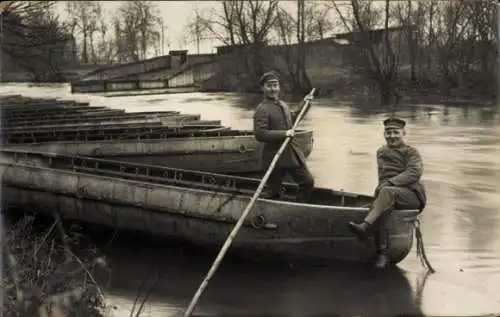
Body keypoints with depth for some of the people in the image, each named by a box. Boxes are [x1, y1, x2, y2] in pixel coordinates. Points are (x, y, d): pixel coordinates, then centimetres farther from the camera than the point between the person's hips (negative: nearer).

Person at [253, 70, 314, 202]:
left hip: (293, 153, 8)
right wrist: (284, 134, -26)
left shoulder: (283, 105, 13)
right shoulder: (262, 110, -16)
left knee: (308, 182, 12)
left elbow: (293, 118, 34)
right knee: (272, 191, 1)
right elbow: (259, 134, -27)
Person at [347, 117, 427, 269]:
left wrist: (390, 182, -19)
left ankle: (365, 227, -53)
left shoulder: (411, 152, 10)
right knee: (380, 207, -32)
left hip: (412, 194, -4)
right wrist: (382, 186, 2)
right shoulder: (381, 152, 26)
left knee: (387, 191, -37)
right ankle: (382, 253, -39)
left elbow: (414, 173, -8)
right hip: (388, 194, 4)